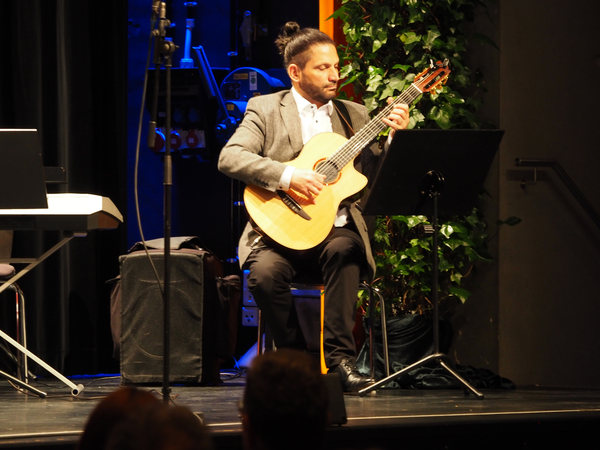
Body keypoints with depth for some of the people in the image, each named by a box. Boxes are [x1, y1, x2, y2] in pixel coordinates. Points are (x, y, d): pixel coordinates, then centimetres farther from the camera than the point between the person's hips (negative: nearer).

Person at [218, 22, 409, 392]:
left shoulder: (354, 115, 16)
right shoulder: (265, 109, 5)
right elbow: (230, 158, -11)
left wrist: (396, 137, -7)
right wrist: (288, 176, -21)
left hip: (336, 229, 2)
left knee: (344, 250, -34)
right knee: (265, 273, -32)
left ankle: (340, 358, -29)